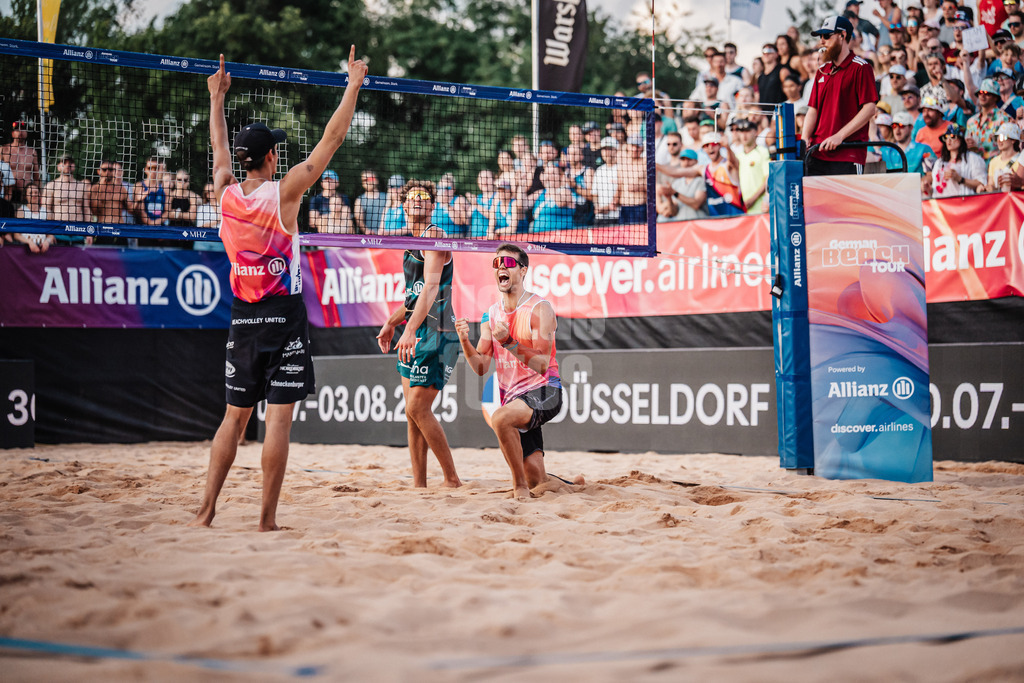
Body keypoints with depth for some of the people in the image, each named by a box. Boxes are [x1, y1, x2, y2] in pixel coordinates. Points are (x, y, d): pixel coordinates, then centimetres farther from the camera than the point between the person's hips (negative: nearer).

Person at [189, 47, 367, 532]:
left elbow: (219, 150, 22)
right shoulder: (283, 193, -10)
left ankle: (206, 513, 8)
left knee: (234, 418, 11)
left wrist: (217, 98, 34)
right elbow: (331, 140, -6)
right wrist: (354, 84, 2)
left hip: (243, 317, 5)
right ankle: (267, 520, -5)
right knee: (278, 419, -3)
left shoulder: (226, 194, 2)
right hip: (284, 315, -5)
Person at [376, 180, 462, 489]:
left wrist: (410, 329, -33)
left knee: (418, 408, -13)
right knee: (413, 410, 8)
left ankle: (452, 480, -5)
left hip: (436, 333, -10)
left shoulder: (433, 236, -11)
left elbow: (431, 287, -24)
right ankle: (419, 484, 11)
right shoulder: (415, 241, 19)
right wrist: (391, 322, 36)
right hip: (415, 335, 10)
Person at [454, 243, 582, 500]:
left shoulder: (539, 309, -10)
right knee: (538, 484, 4)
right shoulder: (491, 314, 8)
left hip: (543, 392, -6)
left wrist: (508, 342, -29)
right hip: (512, 397, 6)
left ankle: (520, 485, -21)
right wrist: (465, 340, -12)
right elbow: (481, 367, 5)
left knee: (500, 418, -37)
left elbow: (542, 364, -18)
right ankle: (574, 485, 38)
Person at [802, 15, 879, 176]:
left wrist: (839, 136, -16)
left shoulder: (860, 68, -2)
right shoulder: (822, 71, 19)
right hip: (817, 155, 6)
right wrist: (805, 139, 0)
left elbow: (869, 109, -9)